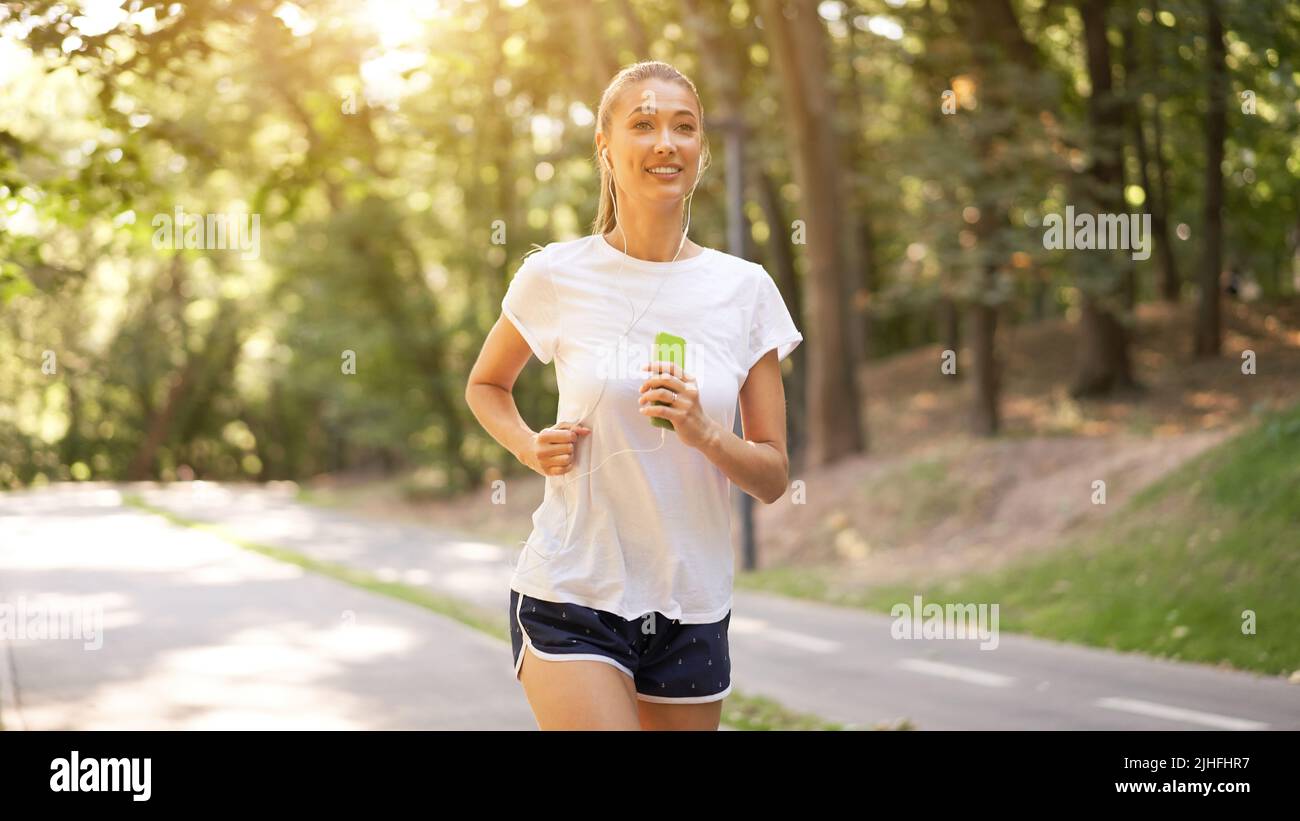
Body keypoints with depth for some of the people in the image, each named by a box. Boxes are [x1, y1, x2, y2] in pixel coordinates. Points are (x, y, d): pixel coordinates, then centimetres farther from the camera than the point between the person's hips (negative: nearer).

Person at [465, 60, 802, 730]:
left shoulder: (744, 290, 1)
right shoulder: (556, 275, -3)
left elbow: (773, 479, 3)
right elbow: (485, 384, 16)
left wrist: (702, 433, -17)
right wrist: (530, 447, -4)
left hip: (692, 603, 3)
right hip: (571, 597, -3)